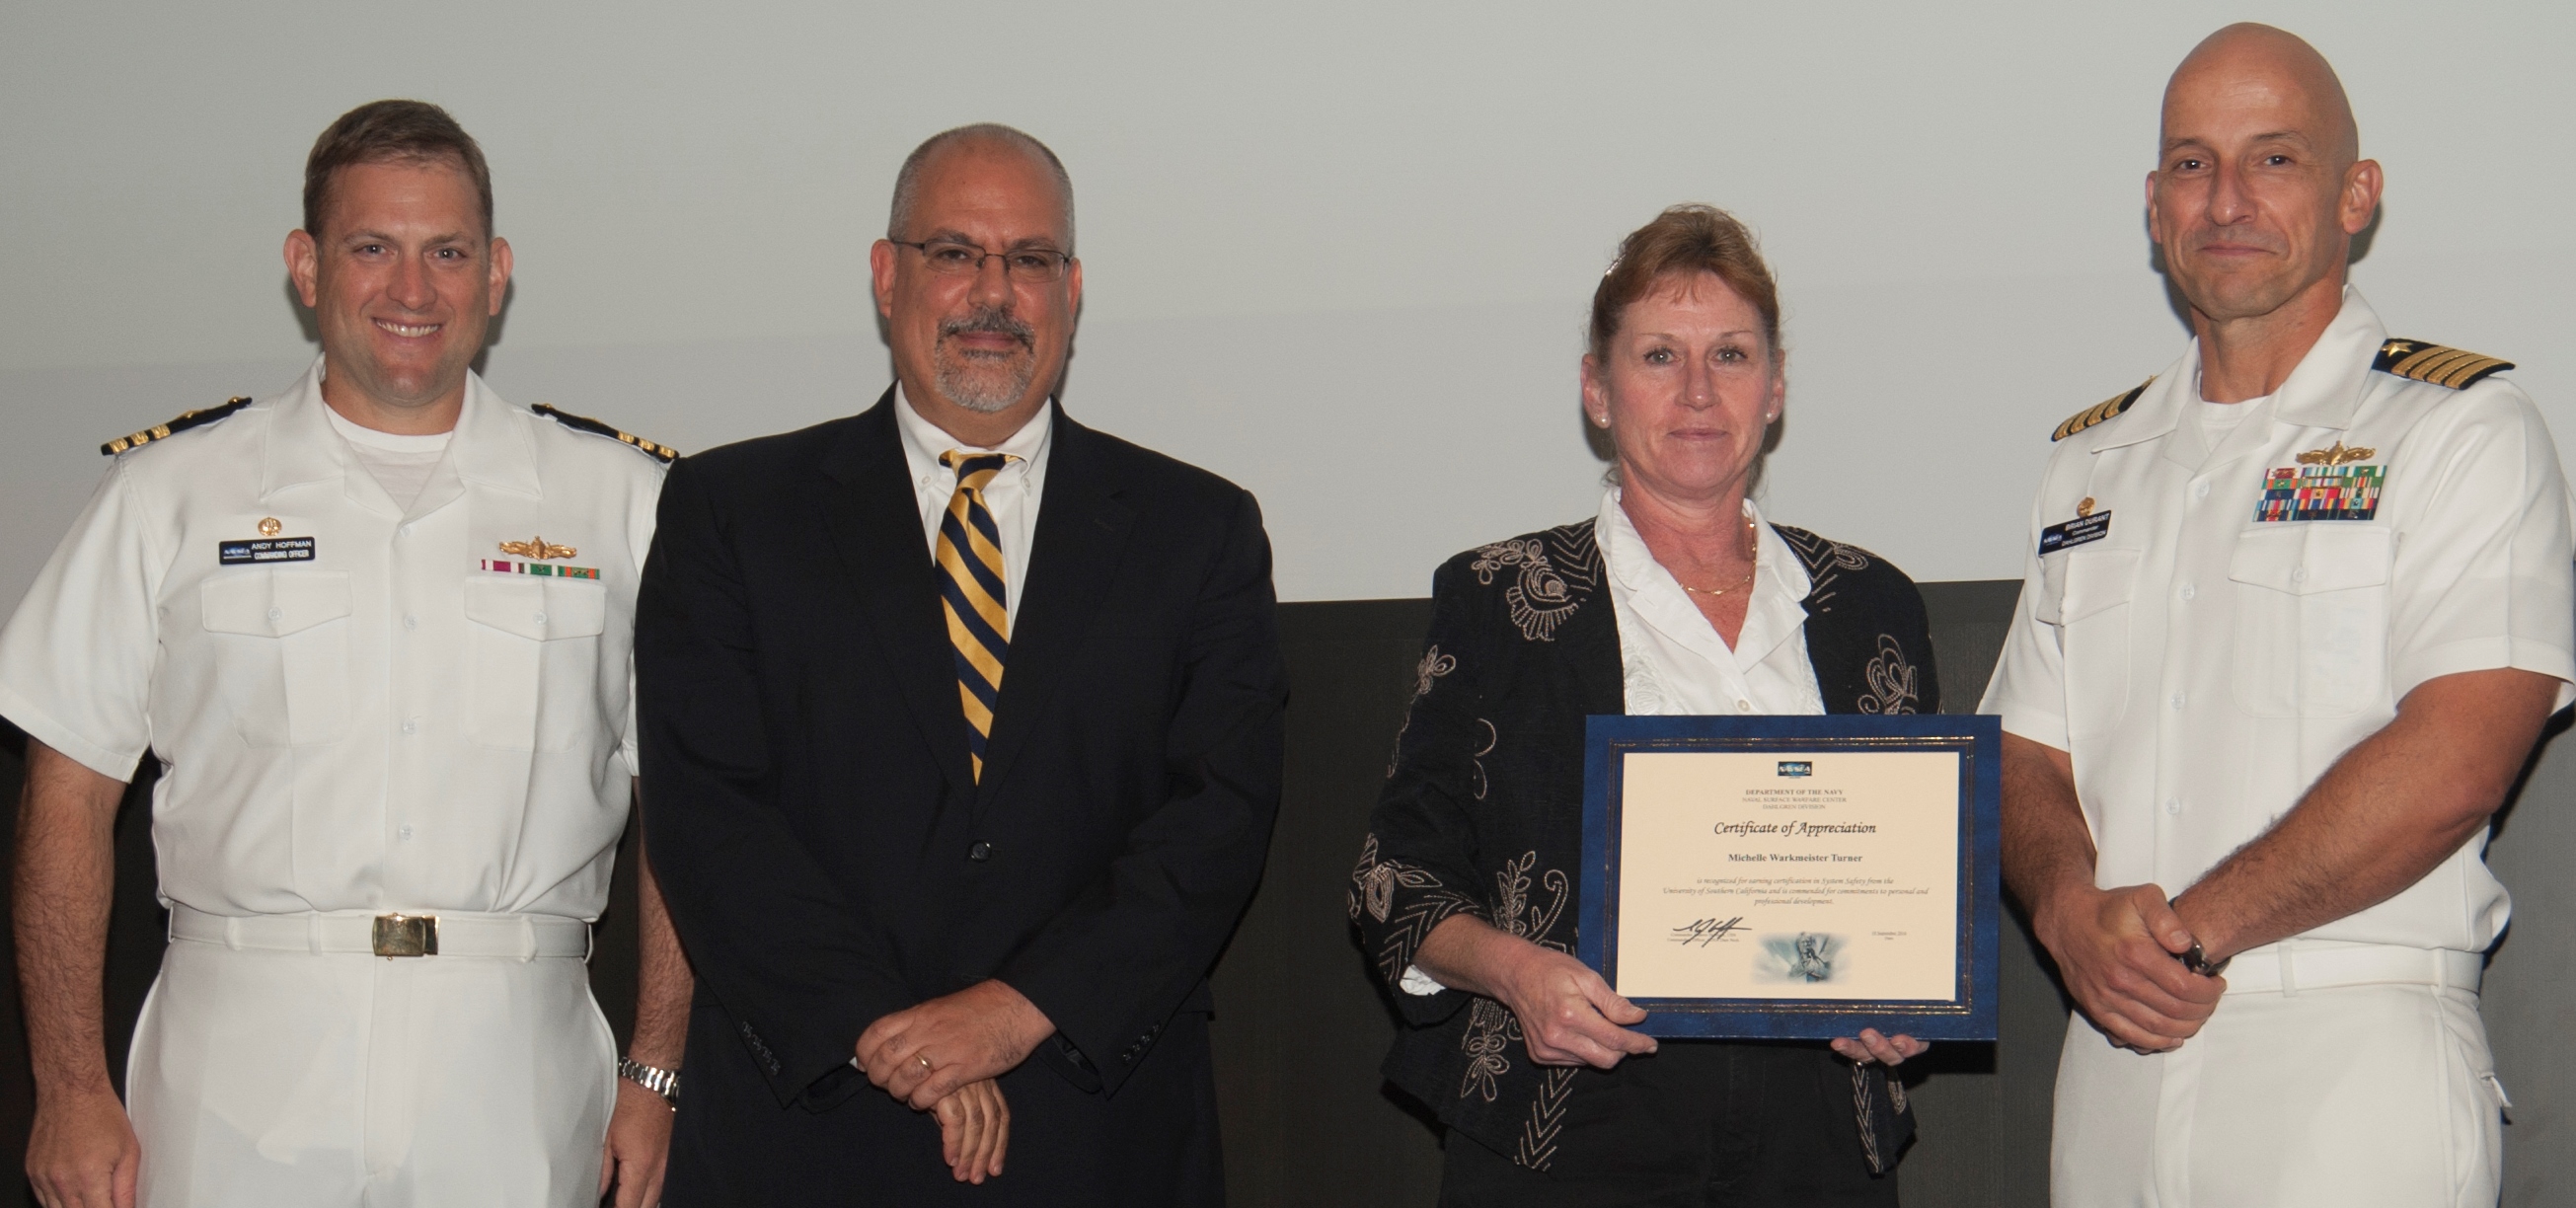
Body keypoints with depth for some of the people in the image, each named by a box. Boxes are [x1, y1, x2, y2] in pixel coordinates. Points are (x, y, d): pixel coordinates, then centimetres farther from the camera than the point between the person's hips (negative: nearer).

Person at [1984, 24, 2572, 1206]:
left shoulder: (2462, 429, -3)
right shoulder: (2091, 463, 15)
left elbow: (2450, 766, -14)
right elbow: (2028, 758, 12)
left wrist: (2186, 929, -13)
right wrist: (2074, 909, -9)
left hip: (2352, 1065, -5)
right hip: (2115, 1057, 5)